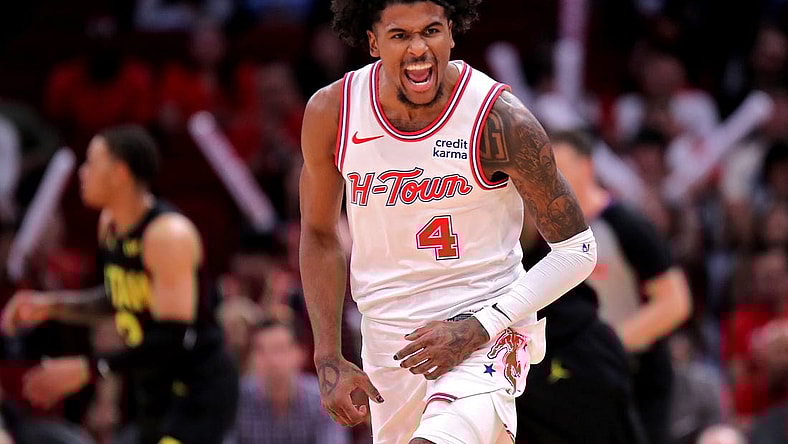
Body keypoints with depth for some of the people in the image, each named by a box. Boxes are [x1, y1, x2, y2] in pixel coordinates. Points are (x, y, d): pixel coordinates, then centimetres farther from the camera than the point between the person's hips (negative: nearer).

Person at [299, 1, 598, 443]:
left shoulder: (499, 120, -17)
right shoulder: (331, 114, -6)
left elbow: (576, 249, -9)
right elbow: (319, 234, 10)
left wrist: (476, 328, -17)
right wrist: (329, 360, 2)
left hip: (486, 336, -5)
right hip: (388, 337, 5)